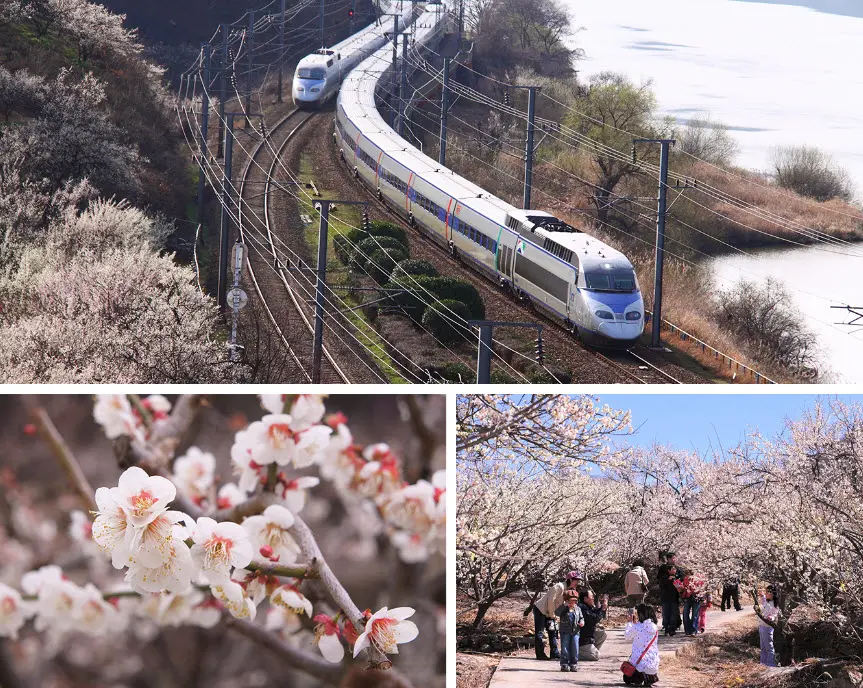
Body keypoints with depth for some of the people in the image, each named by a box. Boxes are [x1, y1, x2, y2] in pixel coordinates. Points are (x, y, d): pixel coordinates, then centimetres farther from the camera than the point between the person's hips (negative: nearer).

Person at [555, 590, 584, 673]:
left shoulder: (578, 609, 10)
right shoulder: (563, 609, -3)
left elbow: (581, 617, 18)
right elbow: (557, 613, -20)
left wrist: (581, 622, -4)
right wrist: (564, 605, -26)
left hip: (575, 632, 3)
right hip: (565, 632, -3)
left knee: (574, 649, 4)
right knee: (565, 649, -2)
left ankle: (573, 664, 12)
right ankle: (564, 664, 4)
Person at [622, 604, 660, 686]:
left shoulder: (636, 627, -13)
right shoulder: (655, 628, 2)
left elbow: (627, 636, 6)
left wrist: (630, 623, 16)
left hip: (639, 663, -3)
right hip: (653, 665, 3)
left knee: (626, 678, 22)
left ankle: (638, 677, -8)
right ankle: (652, 676, 9)